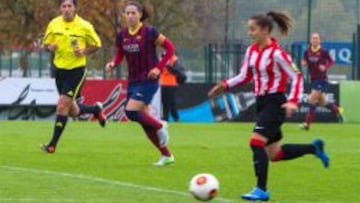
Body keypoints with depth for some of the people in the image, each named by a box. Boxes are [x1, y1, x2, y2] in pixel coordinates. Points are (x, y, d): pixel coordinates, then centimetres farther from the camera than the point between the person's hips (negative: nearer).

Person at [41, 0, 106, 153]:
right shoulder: (54, 24, 0)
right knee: (72, 111, 12)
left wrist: (84, 51, -16)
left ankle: (53, 144, -6)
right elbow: (46, 44, 10)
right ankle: (96, 109, 44)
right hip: (60, 69, 5)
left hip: (77, 70, -5)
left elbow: (96, 45, 2)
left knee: (62, 105, -14)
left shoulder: (84, 26, -9)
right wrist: (50, 47, -13)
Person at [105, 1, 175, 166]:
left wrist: (159, 68, -15)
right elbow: (119, 55, 16)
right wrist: (113, 64, -6)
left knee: (131, 112, -21)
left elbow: (170, 48, -7)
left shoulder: (149, 32, -13)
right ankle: (166, 155, 16)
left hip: (148, 80, -6)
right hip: (133, 81, 6)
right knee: (144, 120, 5)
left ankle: (160, 126, 5)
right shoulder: (122, 35, 2)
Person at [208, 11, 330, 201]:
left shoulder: (276, 53, -18)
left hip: (275, 103, -8)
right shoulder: (251, 51, 5)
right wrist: (225, 85, -3)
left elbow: (297, 77, -15)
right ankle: (313, 148, 33)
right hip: (261, 102, 8)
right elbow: (245, 76, 13)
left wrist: (293, 101, -26)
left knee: (256, 142, -21)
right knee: (274, 154, 12)